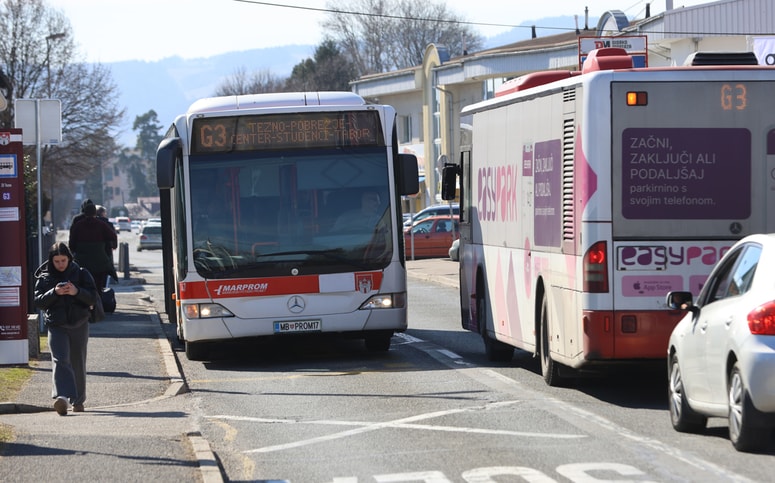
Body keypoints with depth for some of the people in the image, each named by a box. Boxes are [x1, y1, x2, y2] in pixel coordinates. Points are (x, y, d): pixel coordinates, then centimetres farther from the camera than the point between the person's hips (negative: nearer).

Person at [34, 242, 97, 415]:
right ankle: (62, 397, -35)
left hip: (79, 325, 1)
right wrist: (54, 292, -20)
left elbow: (93, 298, -3)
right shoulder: (44, 277, 4)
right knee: (60, 360, -19)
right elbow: (38, 302, -4)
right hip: (56, 326, -1)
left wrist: (77, 292, -21)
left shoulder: (81, 274, 3)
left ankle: (78, 401, 25)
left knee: (78, 363, 10)